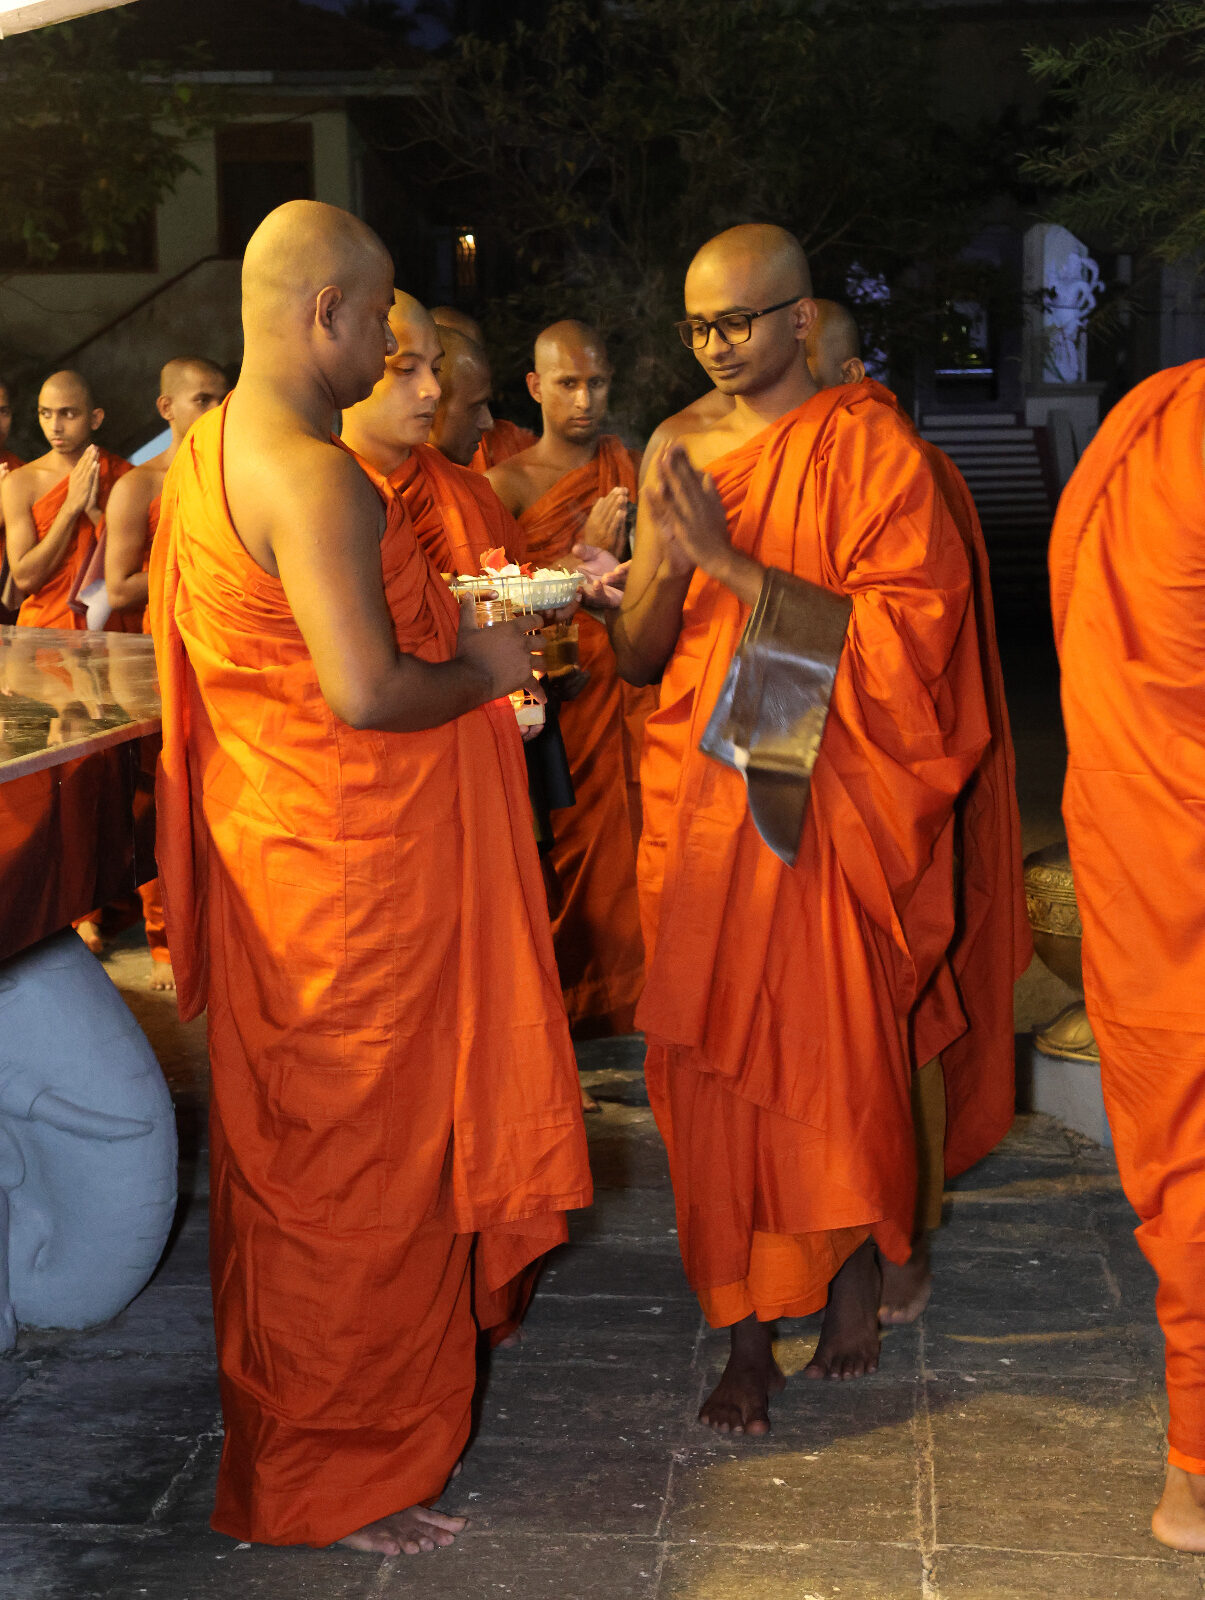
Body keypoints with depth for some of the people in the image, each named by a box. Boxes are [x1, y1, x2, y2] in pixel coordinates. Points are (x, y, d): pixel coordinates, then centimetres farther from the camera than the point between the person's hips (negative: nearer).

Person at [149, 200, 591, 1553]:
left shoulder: (204, 452, 9)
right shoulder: (314, 479, -22)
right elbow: (366, 695, -28)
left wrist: (437, 619, 16)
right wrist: (483, 673, -11)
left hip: (270, 838, 10)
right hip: (358, 866, -10)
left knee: (290, 1147, 20)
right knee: (360, 1166, 3)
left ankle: (283, 1424, 37)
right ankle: (336, 1482, 18)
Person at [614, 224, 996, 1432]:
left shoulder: (867, 447, -4)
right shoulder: (684, 457, 10)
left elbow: (908, 631, -15)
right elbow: (636, 658, 9)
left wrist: (733, 563, -18)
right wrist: (664, 561, -12)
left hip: (825, 804, -4)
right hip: (700, 800, 4)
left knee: (834, 1057, 3)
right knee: (715, 1069, 4)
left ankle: (856, 1275, 29)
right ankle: (747, 1340, 13)